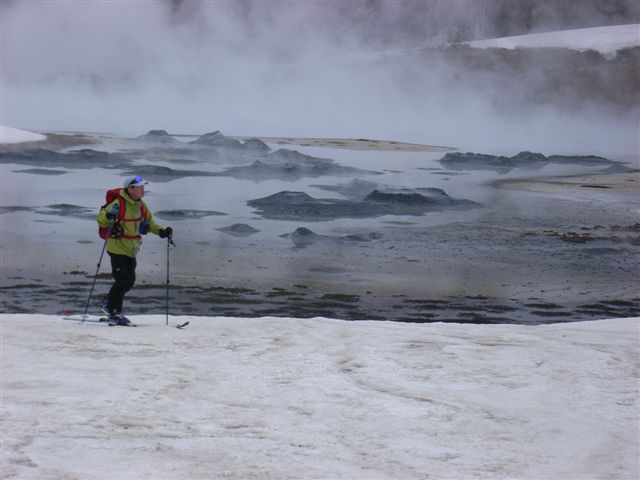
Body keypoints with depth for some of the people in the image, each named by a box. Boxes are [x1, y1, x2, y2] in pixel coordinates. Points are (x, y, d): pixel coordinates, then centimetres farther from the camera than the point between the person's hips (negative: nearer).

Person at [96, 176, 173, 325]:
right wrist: (108, 215, -37)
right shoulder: (118, 204, -18)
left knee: (130, 281, 11)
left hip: (131, 249, 8)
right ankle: (114, 313, 5)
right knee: (122, 280, -10)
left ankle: (109, 303, 29)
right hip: (117, 247, -8)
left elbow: (149, 222, 20)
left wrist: (161, 231, 5)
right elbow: (101, 220, -15)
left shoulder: (141, 205, 5)